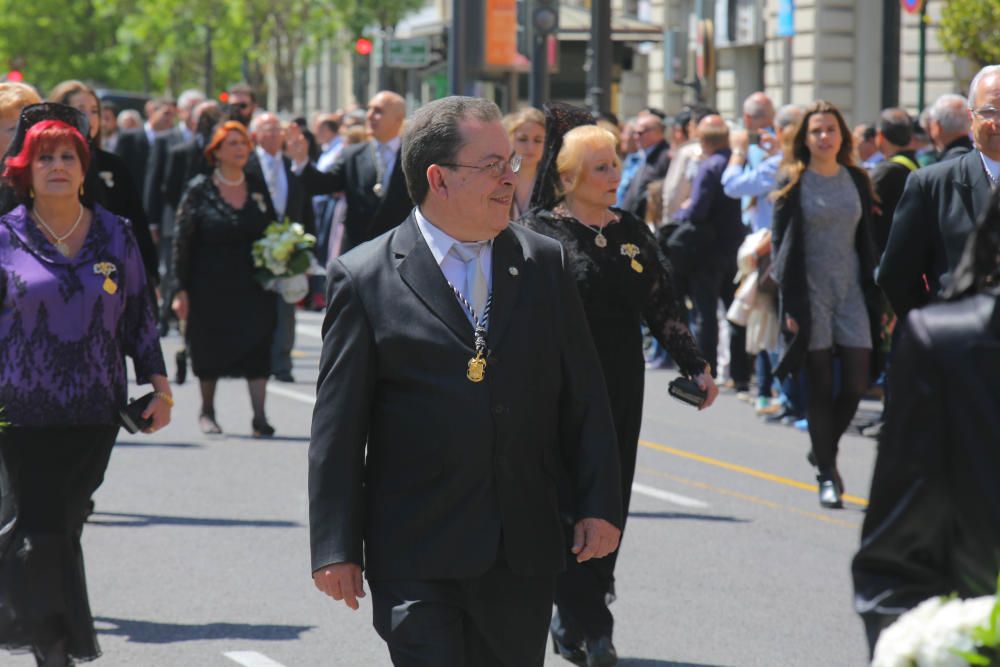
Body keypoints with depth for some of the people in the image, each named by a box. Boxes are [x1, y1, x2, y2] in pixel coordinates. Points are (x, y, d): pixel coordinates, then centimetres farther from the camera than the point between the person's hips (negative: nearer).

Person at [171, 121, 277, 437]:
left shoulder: (258, 188, 6)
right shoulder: (200, 190, -3)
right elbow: (183, 241, -4)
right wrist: (181, 289, -9)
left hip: (252, 284, 2)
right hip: (211, 286, -2)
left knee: (257, 345, -9)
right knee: (210, 350, 9)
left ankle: (259, 416, -11)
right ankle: (207, 411, 27)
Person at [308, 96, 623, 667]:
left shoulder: (545, 264, 8)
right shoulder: (364, 278, -2)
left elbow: (585, 399, 10)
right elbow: (338, 428, -2)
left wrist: (600, 506, 3)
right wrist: (336, 548, -4)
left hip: (524, 555, 3)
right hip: (416, 560, -3)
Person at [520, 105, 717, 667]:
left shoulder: (631, 232, 10)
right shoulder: (542, 231, -5)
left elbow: (662, 305, 9)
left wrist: (696, 365, 1)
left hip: (621, 387, 5)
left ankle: (571, 615, 19)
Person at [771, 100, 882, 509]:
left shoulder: (857, 180, 8)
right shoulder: (793, 183, -1)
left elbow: (867, 241, 11)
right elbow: (781, 243, -3)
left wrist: (875, 297, 5)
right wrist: (789, 304, -10)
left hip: (851, 291, 3)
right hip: (811, 294, -3)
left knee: (856, 384, -2)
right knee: (820, 387, -1)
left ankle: (824, 450, 23)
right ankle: (827, 476, 7)